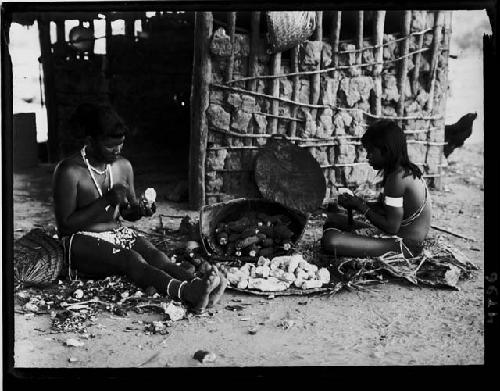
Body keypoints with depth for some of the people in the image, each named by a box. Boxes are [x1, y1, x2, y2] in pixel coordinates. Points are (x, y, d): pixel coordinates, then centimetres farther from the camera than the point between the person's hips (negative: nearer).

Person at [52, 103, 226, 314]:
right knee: (133, 260, -35)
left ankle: (197, 284, -55)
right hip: (82, 241, -6)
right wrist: (106, 201, -22)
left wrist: (140, 209, -7)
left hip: (119, 233, 6)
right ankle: (188, 292, -61)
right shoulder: (69, 172, -13)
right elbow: (65, 225, -14)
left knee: (155, 255, -28)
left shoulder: (123, 166, 7)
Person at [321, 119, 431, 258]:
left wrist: (361, 206, -13)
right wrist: (357, 202, 0)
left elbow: (391, 227, -24)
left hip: (403, 245, -10)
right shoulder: (407, 170, 7)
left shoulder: (397, 178, -24)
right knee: (333, 219, 16)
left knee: (330, 241, -26)